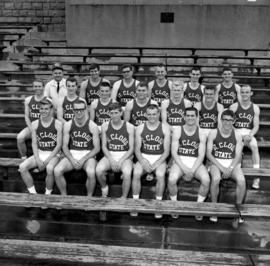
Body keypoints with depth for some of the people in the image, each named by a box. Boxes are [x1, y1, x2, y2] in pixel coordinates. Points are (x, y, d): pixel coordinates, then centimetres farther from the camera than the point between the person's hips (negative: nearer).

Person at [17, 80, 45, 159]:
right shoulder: (28, 100, 8)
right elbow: (26, 116, 7)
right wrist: (31, 129, -7)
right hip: (31, 126, 3)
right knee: (19, 137, -23)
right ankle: (24, 158, -6)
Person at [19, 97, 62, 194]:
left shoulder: (58, 124, -8)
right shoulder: (35, 124, 2)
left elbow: (59, 145, -8)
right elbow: (34, 143, 2)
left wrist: (47, 160, -14)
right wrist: (38, 160, -12)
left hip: (53, 154, -4)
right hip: (39, 153, 4)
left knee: (49, 168, -35)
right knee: (22, 167, -18)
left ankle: (48, 194, -12)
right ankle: (33, 193, -4)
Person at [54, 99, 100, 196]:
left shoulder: (92, 126, -6)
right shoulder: (68, 125, 2)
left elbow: (97, 148, -5)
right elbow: (65, 146, 4)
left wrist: (83, 159, -15)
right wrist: (72, 159, -13)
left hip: (88, 155, -2)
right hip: (72, 155, 3)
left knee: (91, 172, -34)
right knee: (57, 171, -24)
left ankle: (89, 197, -7)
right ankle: (64, 196, 0)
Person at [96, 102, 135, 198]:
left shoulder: (129, 127, -2)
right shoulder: (105, 126, 5)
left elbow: (131, 148, -2)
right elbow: (104, 146, 4)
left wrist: (120, 161, -15)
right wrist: (111, 160, -11)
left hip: (125, 156, -2)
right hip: (109, 155, 2)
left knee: (127, 173, -33)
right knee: (98, 170, -28)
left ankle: (124, 198, -10)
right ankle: (104, 187, 6)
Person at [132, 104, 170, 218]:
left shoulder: (165, 128, -2)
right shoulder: (140, 128, 2)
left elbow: (166, 150, -4)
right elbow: (137, 149, 0)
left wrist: (157, 163, -17)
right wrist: (143, 162, -17)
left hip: (159, 158, -1)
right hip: (143, 157, 1)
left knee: (160, 175, -31)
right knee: (136, 173, -28)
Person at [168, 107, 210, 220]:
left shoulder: (201, 134, 3)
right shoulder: (177, 132, 1)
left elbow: (201, 155, -3)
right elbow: (174, 153, -5)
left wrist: (192, 170, -18)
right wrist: (184, 169, -17)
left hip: (196, 163, 1)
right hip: (180, 161, -1)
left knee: (206, 180, -27)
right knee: (171, 179, -30)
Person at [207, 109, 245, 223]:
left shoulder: (237, 135, 3)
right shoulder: (213, 133, -2)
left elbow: (238, 155, -2)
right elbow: (208, 153, -6)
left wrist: (230, 168, -19)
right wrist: (221, 167, -16)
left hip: (232, 163, 2)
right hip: (216, 163, -1)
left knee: (241, 180, -28)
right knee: (215, 179, -33)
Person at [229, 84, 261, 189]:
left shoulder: (255, 108, 6)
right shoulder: (234, 107, 0)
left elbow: (256, 126, 2)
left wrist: (250, 135, -16)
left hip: (249, 133, 1)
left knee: (254, 146, -29)